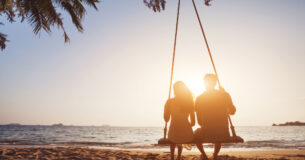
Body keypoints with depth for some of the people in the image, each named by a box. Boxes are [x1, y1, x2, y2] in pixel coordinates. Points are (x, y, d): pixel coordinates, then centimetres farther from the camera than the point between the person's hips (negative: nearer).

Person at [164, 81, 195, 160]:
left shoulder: (169, 102, -7)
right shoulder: (190, 101, 1)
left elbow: (166, 119, 3)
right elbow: (193, 122, 3)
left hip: (174, 134, -2)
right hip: (187, 135, 2)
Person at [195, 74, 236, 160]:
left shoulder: (199, 98, -4)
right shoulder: (225, 95, -3)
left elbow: (199, 122, 0)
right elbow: (232, 111, 11)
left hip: (206, 133, -1)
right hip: (223, 134, 2)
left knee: (196, 133, 32)